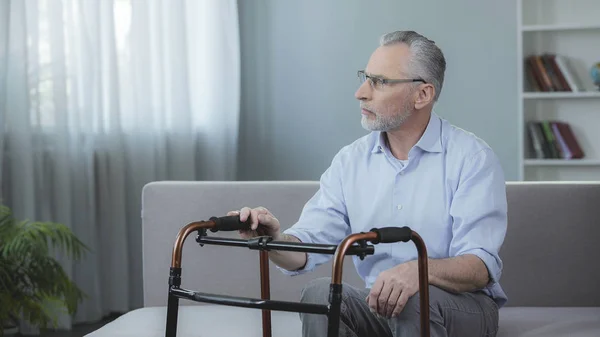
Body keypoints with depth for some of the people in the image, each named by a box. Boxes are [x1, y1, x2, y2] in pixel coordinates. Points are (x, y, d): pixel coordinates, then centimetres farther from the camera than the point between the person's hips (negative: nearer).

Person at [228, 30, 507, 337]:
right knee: (319, 293, -24)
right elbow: (306, 249, -2)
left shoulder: (472, 158, -9)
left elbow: (481, 266, -19)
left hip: (465, 308, -4)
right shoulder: (350, 160, 5)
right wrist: (275, 241, -26)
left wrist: (418, 271, -39)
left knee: (418, 300, -35)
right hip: (380, 303, 4)